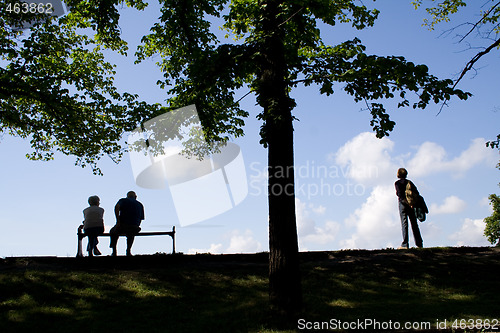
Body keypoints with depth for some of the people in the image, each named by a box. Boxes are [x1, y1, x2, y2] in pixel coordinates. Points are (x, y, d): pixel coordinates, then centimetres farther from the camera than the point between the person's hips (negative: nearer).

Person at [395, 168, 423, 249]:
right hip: (411, 206, 4)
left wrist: (407, 203, -16)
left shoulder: (397, 183, -1)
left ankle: (405, 244, -11)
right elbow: (416, 193, 3)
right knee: (414, 224, 10)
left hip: (403, 204, -4)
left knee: (404, 224, -5)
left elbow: (400, 195, -14)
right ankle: (419, 243, 11)